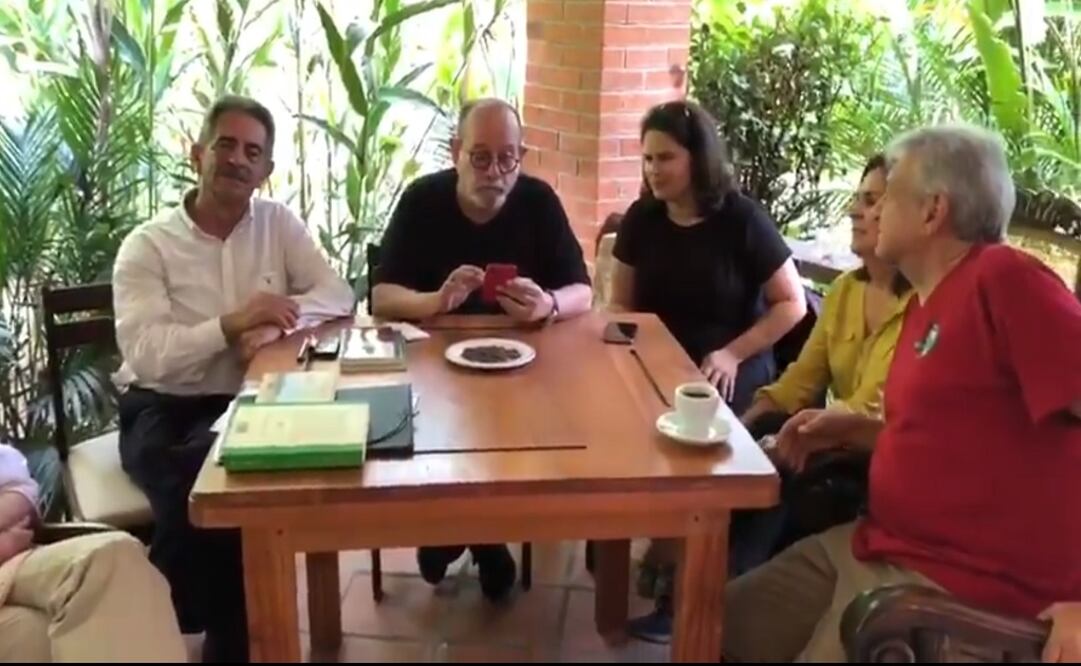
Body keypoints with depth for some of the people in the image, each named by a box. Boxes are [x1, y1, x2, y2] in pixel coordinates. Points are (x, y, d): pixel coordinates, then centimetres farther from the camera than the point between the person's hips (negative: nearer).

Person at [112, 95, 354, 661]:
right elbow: (146, 355, -16)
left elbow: (338, 295, -2)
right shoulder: (146, 246, -3)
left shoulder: (278, 222, 7)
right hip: (162, 410, -2)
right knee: (192, 492, -33)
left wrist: (277, 322, -20)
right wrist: (231, 324, -27)